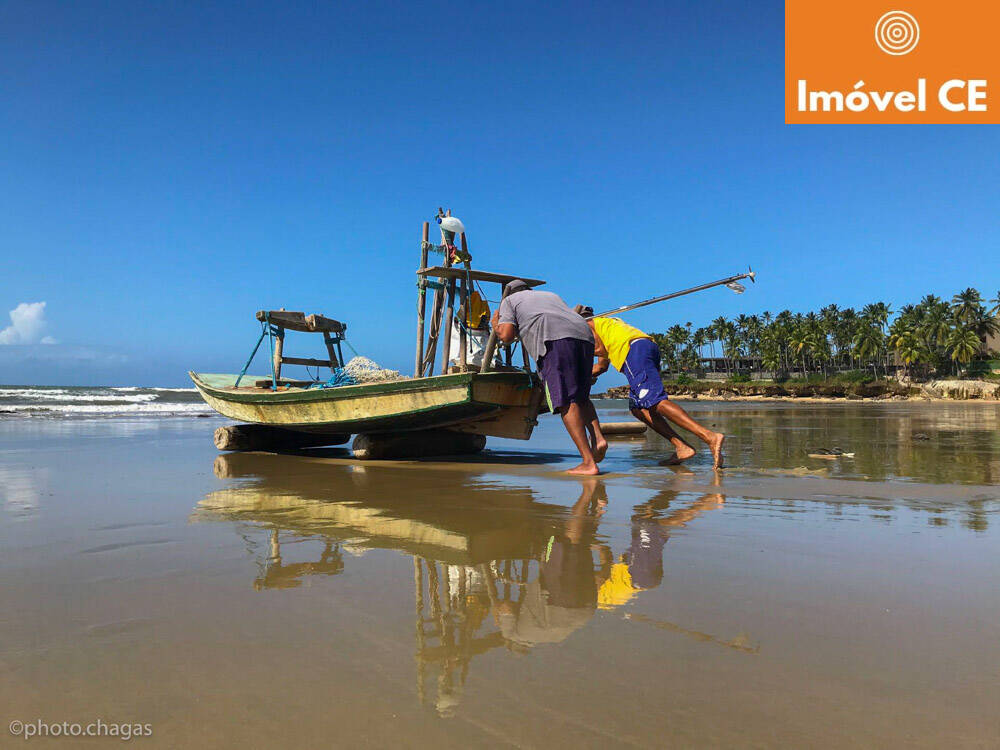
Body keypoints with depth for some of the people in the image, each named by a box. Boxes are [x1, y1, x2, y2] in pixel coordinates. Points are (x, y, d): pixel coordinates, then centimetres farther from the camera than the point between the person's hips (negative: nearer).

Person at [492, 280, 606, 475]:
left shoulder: (509, 301, 26)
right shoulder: (551, 295, 41)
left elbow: (506, 336, 11)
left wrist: (496, 325, 32)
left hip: (555, 340, -6)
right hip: (584, 336, 6)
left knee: (566, 402, -11)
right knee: (581, 397, 20)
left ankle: (589, 462, -20)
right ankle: (597, 437, -3)